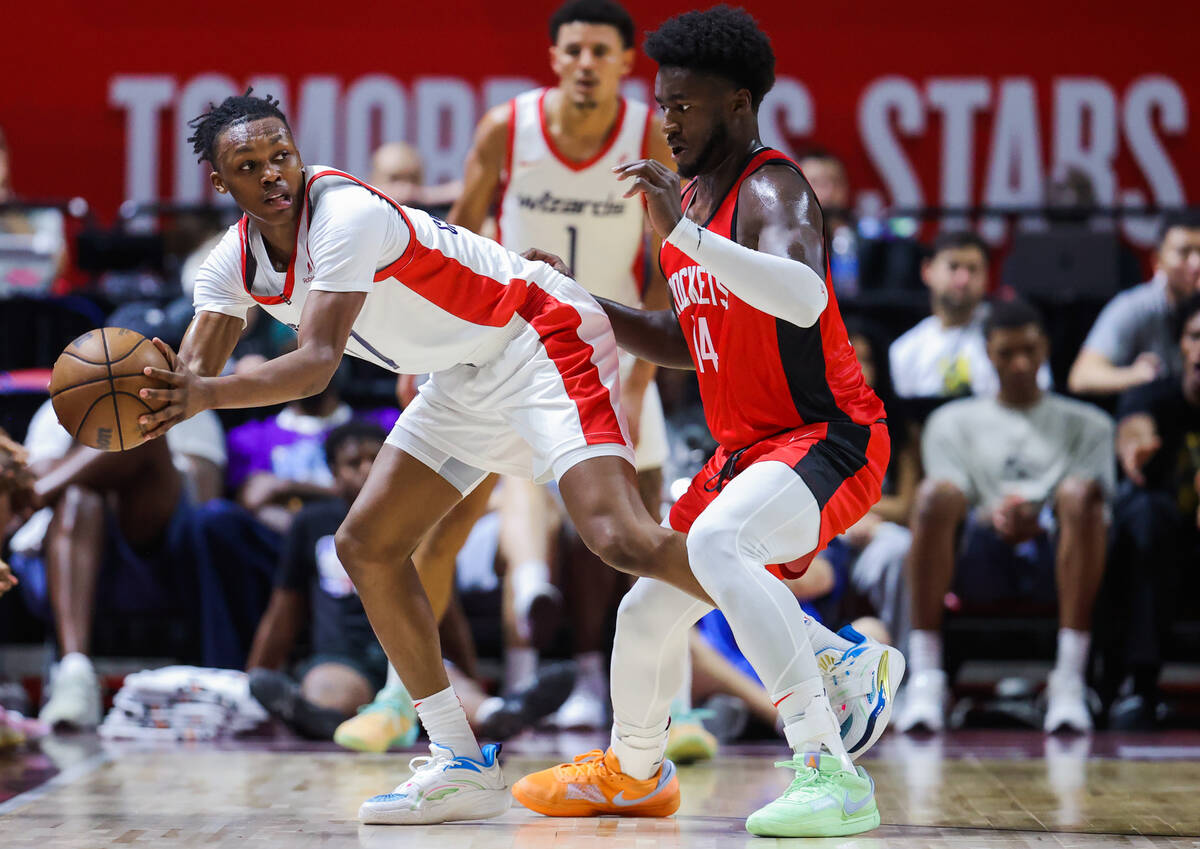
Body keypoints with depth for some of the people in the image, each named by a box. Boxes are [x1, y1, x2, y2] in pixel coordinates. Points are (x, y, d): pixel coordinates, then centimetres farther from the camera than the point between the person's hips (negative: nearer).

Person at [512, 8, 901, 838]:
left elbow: (804, 298, -39)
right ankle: (632, 771, 48)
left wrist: (685, 235, -43)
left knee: (717, 542, -37)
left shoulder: (771, 189, -17)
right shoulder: (690, 199, 12)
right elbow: (687, 344, 22)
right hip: (748, 450, 9)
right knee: (649, 611, 18)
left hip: (827, 440, -9)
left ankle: (832, 776, -40)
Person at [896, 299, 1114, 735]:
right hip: (981, 559, 0)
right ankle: (925, 680, -33)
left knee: (1079, 492, -32)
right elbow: (949, 510, 9)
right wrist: (994, 520, -15)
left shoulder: (1087, 424, 22)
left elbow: (1098, 515, 8)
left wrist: (1039, 524, -15)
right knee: (935, 491, -30)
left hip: (1055, 564, 0)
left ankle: (1069, 681, -36)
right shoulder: (952, 422, 23)